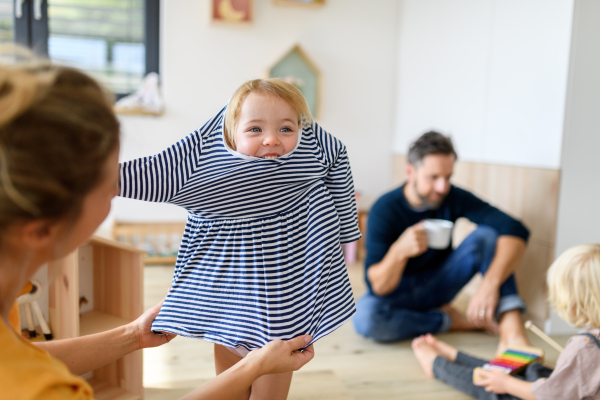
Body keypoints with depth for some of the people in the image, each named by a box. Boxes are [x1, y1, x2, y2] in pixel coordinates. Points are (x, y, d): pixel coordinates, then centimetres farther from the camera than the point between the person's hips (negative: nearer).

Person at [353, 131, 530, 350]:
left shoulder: (454, 198, -15)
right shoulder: (384, 210, -23)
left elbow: (516, 231, -25)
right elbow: (377, 287, -27)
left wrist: (491, 283, -41)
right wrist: (399, 251, -47)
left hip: (438, 284, 3)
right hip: (398, 290, -2)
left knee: (486, 234, -20)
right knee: (364, 317, -36)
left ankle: (512, 330, -30)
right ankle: (453, 320, -14)